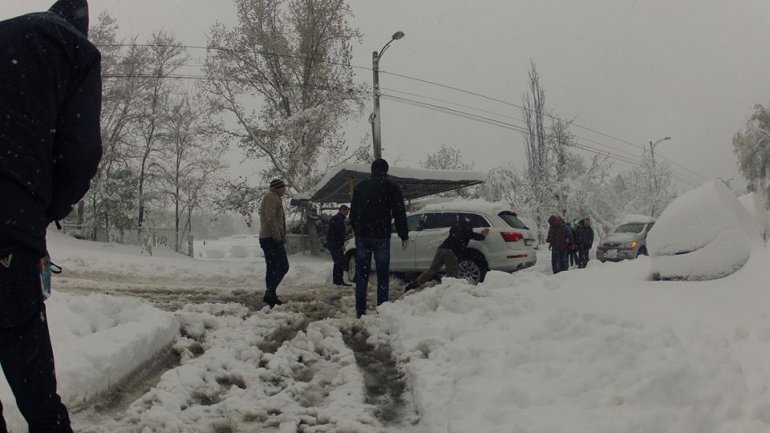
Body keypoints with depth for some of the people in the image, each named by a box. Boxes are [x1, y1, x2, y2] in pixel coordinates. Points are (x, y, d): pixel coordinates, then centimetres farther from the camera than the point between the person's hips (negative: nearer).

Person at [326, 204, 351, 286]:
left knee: (337, 262, 16)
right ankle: (339, 280, -17)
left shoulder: (333, 218, 22)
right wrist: (342, 244, -18)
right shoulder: (340, 218, -11)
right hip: (336, 244, -11)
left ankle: (335, 280, 18)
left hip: (330, 243, 11)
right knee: (341, 262, -12)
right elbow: (340, 233, -20)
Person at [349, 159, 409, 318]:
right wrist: (404, 236, 2)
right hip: (381, 236, -3)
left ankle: (360, 311, 4)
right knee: (382, 275, 0)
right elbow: (399, 213, -2)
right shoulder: (391, 187, 0)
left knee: (362, 274, 6)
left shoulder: (359, 187, 11)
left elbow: (353, 212, 15)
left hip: (362, 235, 3)